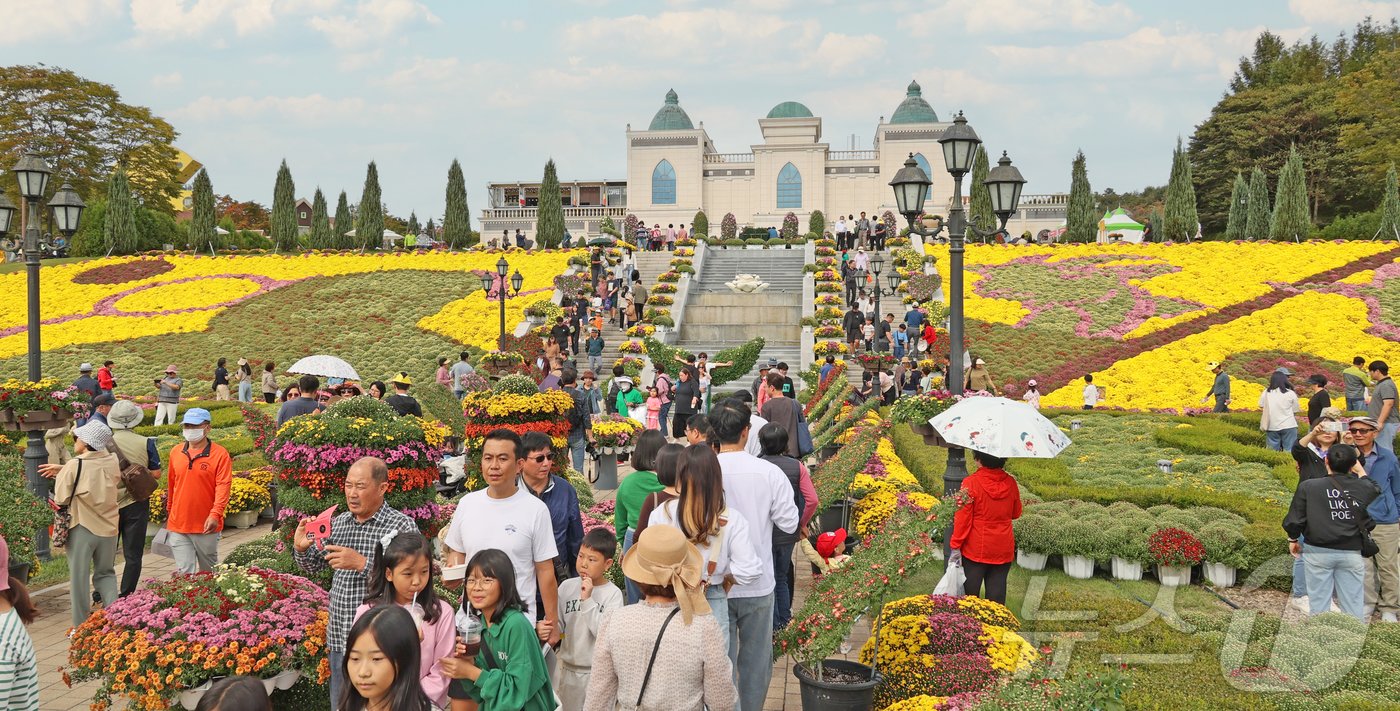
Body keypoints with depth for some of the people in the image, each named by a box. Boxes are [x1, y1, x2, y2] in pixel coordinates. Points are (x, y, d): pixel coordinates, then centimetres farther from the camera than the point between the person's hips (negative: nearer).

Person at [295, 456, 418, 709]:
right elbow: (315, 565, 19)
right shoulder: (338, 521, 7)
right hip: (340, 640, 6)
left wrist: (362, 563, -25)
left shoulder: (402, 526, -12)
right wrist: (301, 548, -3)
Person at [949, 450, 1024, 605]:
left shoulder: (971, 483, -16)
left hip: (975, 550, -3)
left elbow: (962, 518, -14)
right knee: (996, 594, 9)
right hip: (1003, 550, 4)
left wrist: (955, 546, -8)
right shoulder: (1010, 483, -3)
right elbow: (1016, 514, 11)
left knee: (970, 593, 8)